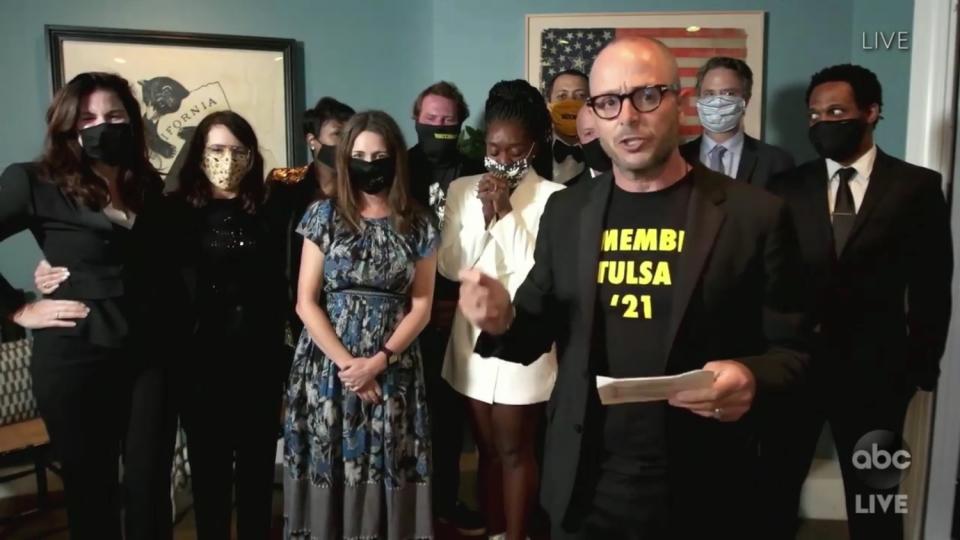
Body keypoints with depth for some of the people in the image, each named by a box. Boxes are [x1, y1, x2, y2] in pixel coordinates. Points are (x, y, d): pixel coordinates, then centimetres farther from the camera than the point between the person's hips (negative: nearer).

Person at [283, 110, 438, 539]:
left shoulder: (419, 225, 4)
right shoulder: (324, 215, 2)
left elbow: (421, 305, 2)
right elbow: (306, 302, -1)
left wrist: (378, 361, -10)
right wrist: (347, 363, -10)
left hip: (393, 370, 1)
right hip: (329, 366, 0)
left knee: (387, 468, 4)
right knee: (330, 467, 5)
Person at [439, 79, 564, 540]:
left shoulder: (553, 197, -11)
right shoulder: (462, 190, 2)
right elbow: (449, 267, -3)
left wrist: (509, 214, -19)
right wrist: (484, 217, -15)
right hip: (474, 336, 5)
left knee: (515, 450, 7)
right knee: (487, 448, 18)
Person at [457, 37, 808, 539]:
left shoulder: (754, 213, -7)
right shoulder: (565, 211, 2)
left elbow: (790, 350, -2)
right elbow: (537, 333, 8)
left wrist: (751, 377, -23)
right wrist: (503, 320, -14)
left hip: (701, 493, -2)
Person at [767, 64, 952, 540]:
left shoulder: (917, 186, 0)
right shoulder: (788, 187, 4)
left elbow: (932, 284, 0)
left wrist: (922, 364, -2)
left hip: (875, 366, -1)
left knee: (874, 493, 14)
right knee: (777, 485, 11)